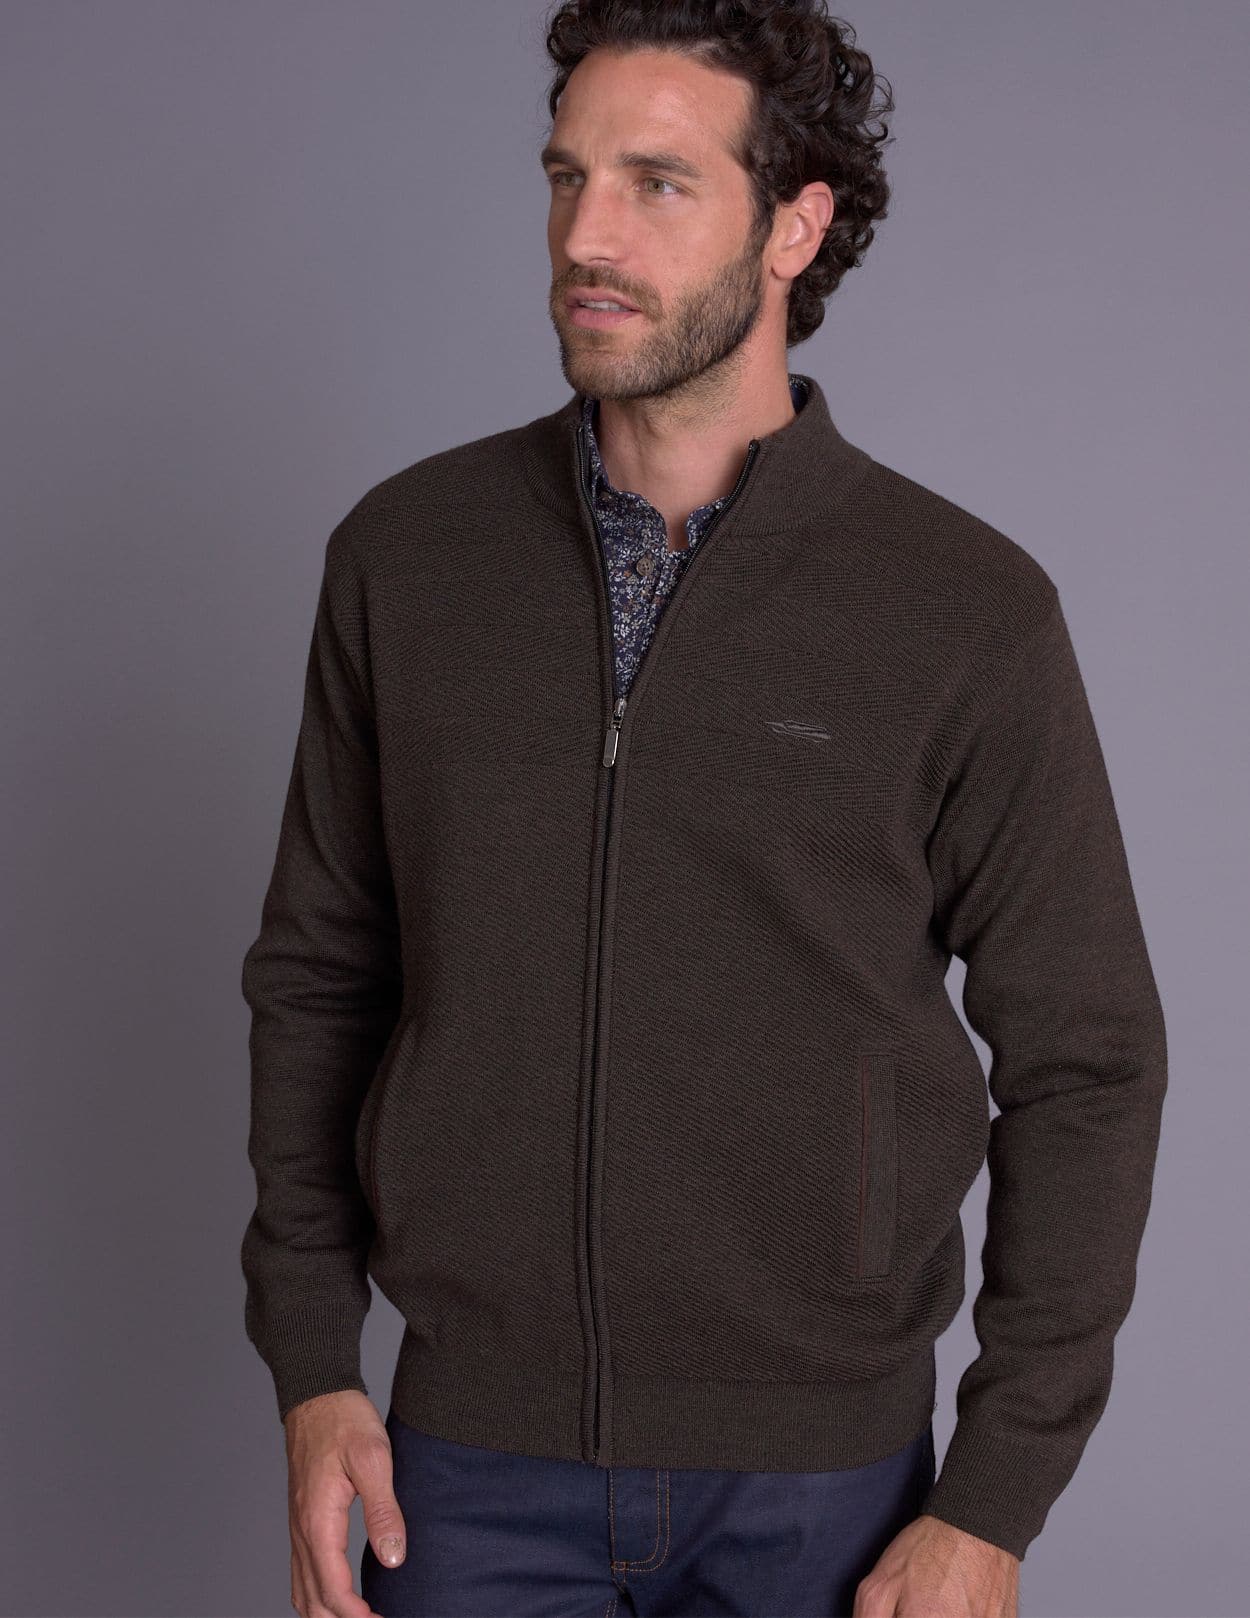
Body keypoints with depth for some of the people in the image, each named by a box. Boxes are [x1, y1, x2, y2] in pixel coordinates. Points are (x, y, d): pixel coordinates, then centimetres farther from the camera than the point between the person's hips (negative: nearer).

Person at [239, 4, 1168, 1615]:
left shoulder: (969, 609, -9)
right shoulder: (406, 553, -1)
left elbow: (1082, 1065, -5)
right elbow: (318, 971, 7)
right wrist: (311, 1368, 2)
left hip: (817, 1480, -1)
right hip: (476, 1466, 2)